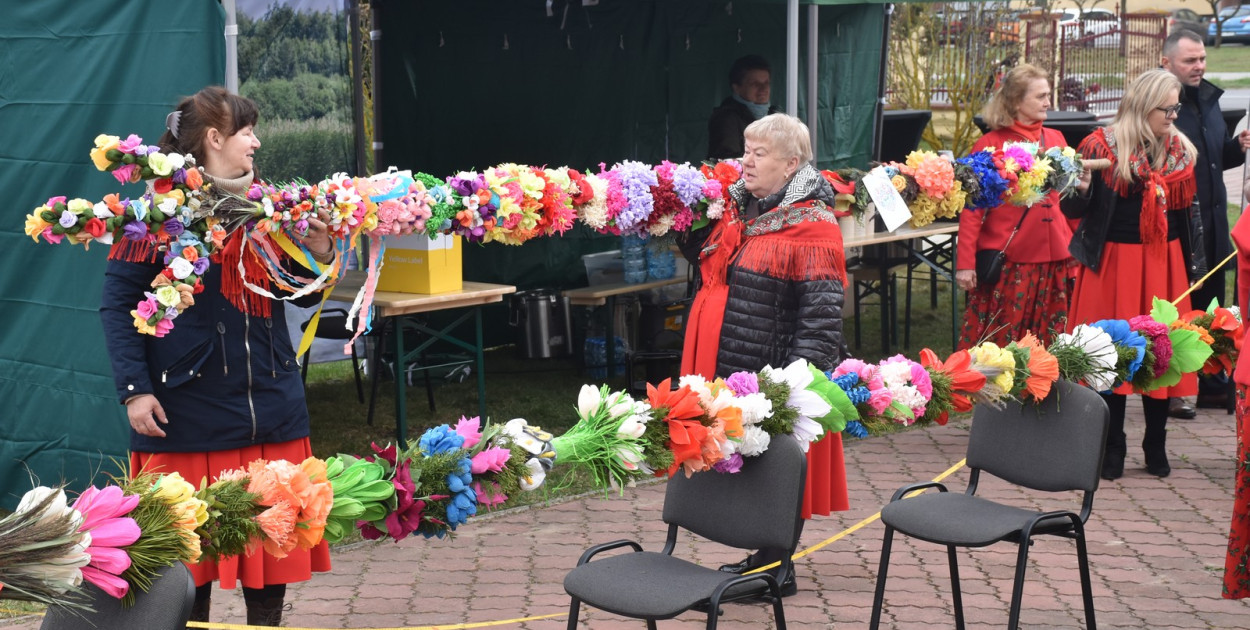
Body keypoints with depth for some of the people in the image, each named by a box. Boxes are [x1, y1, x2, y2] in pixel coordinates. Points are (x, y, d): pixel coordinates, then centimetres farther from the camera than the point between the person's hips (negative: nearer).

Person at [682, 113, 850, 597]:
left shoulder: (812, 225, -13)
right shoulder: (739, 208, 12)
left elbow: (822, 313, -19)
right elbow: (709, 262, 33)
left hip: (772, 376, -8)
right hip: (727, 370, 8)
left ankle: (776, 570, 16)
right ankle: (763, 557, 30)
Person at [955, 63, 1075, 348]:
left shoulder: (1056, 140, 12)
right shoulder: (991, 144, -3)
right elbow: (972, 209, -5)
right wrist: (965, 263, -10)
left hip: (1053, 261, 5)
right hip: (1007, 261, -5)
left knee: (1047, 347, 6)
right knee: (996, 347, -1)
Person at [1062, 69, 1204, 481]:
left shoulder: (1181, 151, 7)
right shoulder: (1102, 147, -7)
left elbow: (1188, 214, 13)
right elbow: (1073, 210, -7)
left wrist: (1193, 265, 10)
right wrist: (1081, 189, -28)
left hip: (1163, 266, 4)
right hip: (1113, 263, -4)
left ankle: (1156, 447, 19)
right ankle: (1112, 450, 13)